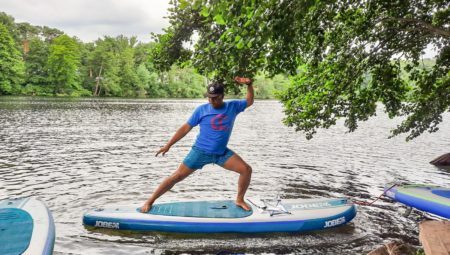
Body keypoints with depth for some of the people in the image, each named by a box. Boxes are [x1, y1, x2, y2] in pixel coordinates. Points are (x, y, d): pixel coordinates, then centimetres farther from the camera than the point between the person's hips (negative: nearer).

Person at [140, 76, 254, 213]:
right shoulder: (202, 109, -8)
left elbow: (249, 101, 14)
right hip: (200, 151, -2)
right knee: (177, 176, -4)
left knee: (246, 169, -9)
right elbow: (186, 128, -4)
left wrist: (249, 84, -5)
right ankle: (150, 201, 10)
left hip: (222, 153, 3)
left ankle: (239, 200, 11)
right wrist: (168, 145, -5)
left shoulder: (233, 106, 0)